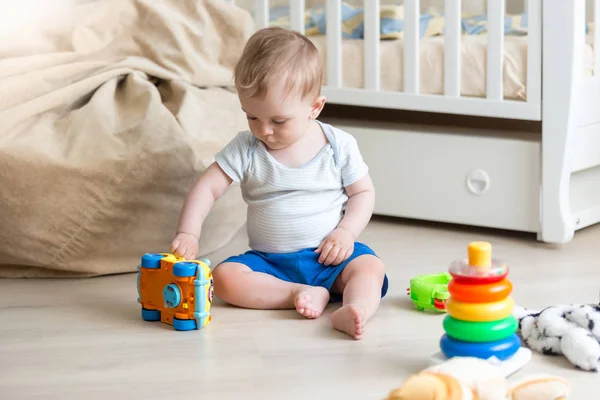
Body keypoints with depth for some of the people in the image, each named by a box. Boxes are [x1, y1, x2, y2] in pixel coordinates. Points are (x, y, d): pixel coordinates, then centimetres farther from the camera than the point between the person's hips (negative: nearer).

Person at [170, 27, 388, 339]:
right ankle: (306, 294, -30)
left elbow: (363, 192, 5)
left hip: (329, 255, -1)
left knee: (369, 267, -29)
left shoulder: (339, 145, -3)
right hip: (268, 261, 1)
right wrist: (188, 233, -23)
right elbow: (207, 188, -7)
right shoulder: (245, 149, -3)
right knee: (224, 278, -25)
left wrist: (347, 231, -13)